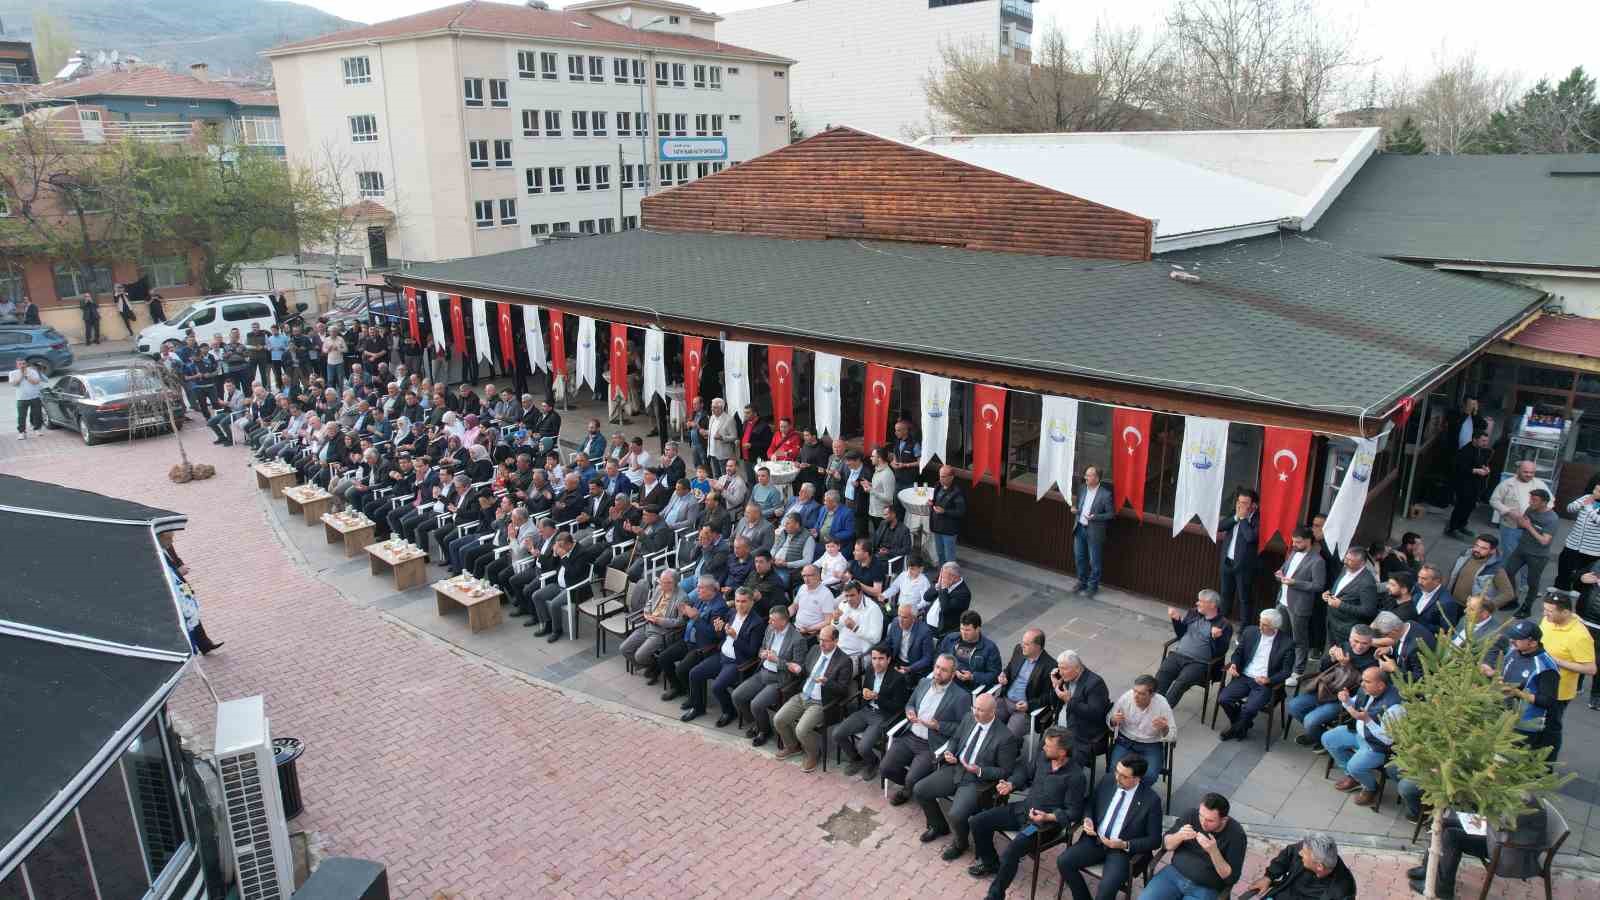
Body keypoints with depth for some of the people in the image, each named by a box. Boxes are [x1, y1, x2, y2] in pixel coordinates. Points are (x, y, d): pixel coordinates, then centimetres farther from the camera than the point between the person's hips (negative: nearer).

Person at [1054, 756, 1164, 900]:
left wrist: (1125, 845, -19)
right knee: (1063, 861, -16)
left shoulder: (1151, 800, -13)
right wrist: (1087, 819, -6)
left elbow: (1154, 840, -7)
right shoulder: (1108, 780, -1)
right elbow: (1090, 803, 16)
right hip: (1095, 840, 5)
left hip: (1124, 851, -5)